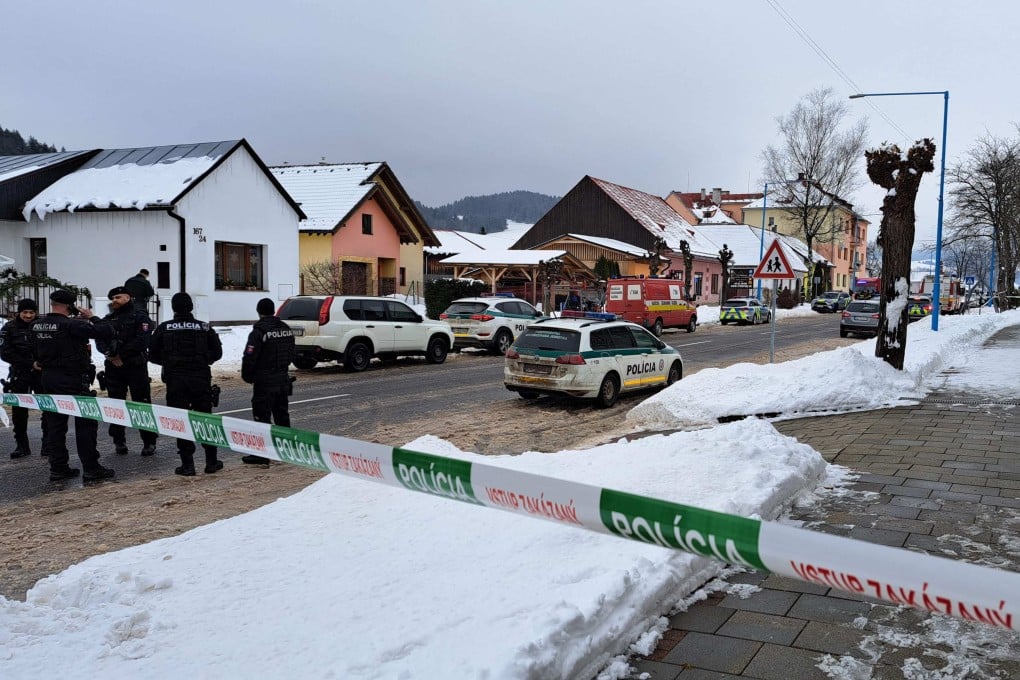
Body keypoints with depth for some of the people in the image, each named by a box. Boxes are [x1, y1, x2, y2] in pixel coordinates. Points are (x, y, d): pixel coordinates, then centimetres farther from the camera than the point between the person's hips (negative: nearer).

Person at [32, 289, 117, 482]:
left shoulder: (37, 325, 5)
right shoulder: (71, 325, -18)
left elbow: (36, 351, 18)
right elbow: (107, 332, -21)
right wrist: (92, 317, -6)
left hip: (48, 379, 8)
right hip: (72, 380, -7)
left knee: (55, 423, 12)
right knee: (86, 422, -1)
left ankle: (58, 468, 16)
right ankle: (91, 468, 0)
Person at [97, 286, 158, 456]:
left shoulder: (140, 316, 0)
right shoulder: (108, 319, 15)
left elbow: (141, 341, -12)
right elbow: (100, 341, 6)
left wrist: (122, 356, -15)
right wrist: (110, 354, -14)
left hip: (136, 367, -5)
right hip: (113, 367, 5)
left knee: (142, 404, -3)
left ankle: (149, 442, 2)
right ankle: (119, 441, 16)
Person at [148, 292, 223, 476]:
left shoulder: (164, 328, 0)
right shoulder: (204, 328, 2)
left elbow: (153, 355, 3)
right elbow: (217, 352, 4)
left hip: (175, 380, -1)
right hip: (201, 378, 1)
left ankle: (187, 464, 3)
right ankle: (211, 462, 14)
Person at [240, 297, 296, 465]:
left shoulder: (259, 332, -16)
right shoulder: (286, 329, 7)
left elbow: (249, 358, -18)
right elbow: (291, 355, 15)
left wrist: (247, 377, -3)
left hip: (264, 382, -7)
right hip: (283, 379, 7)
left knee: (262, 417, -2)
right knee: (282, 415, 17)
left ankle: (261, 455, -1)